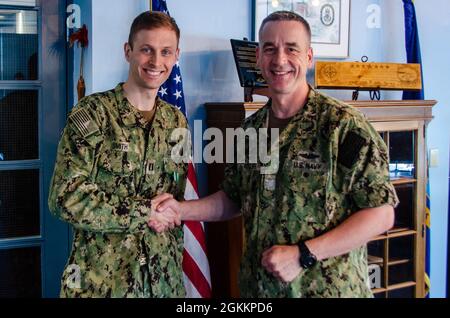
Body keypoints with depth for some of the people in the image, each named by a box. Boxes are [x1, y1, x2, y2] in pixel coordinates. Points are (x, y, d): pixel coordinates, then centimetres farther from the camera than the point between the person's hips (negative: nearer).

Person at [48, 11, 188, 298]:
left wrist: (176, 258, 8)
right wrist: (146, 211, -14)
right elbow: (66, 198, -17)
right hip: (100, 279, -5)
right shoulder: (93, 113, -10)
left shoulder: (177, 121, 7)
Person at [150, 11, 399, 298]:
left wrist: (302, 254, -20)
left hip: (327, 288, -5)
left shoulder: (343, 124, -14)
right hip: (257, 287, 5)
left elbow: (381, 214, -16)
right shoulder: (250, 129, 4)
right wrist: (181, 210, -1)